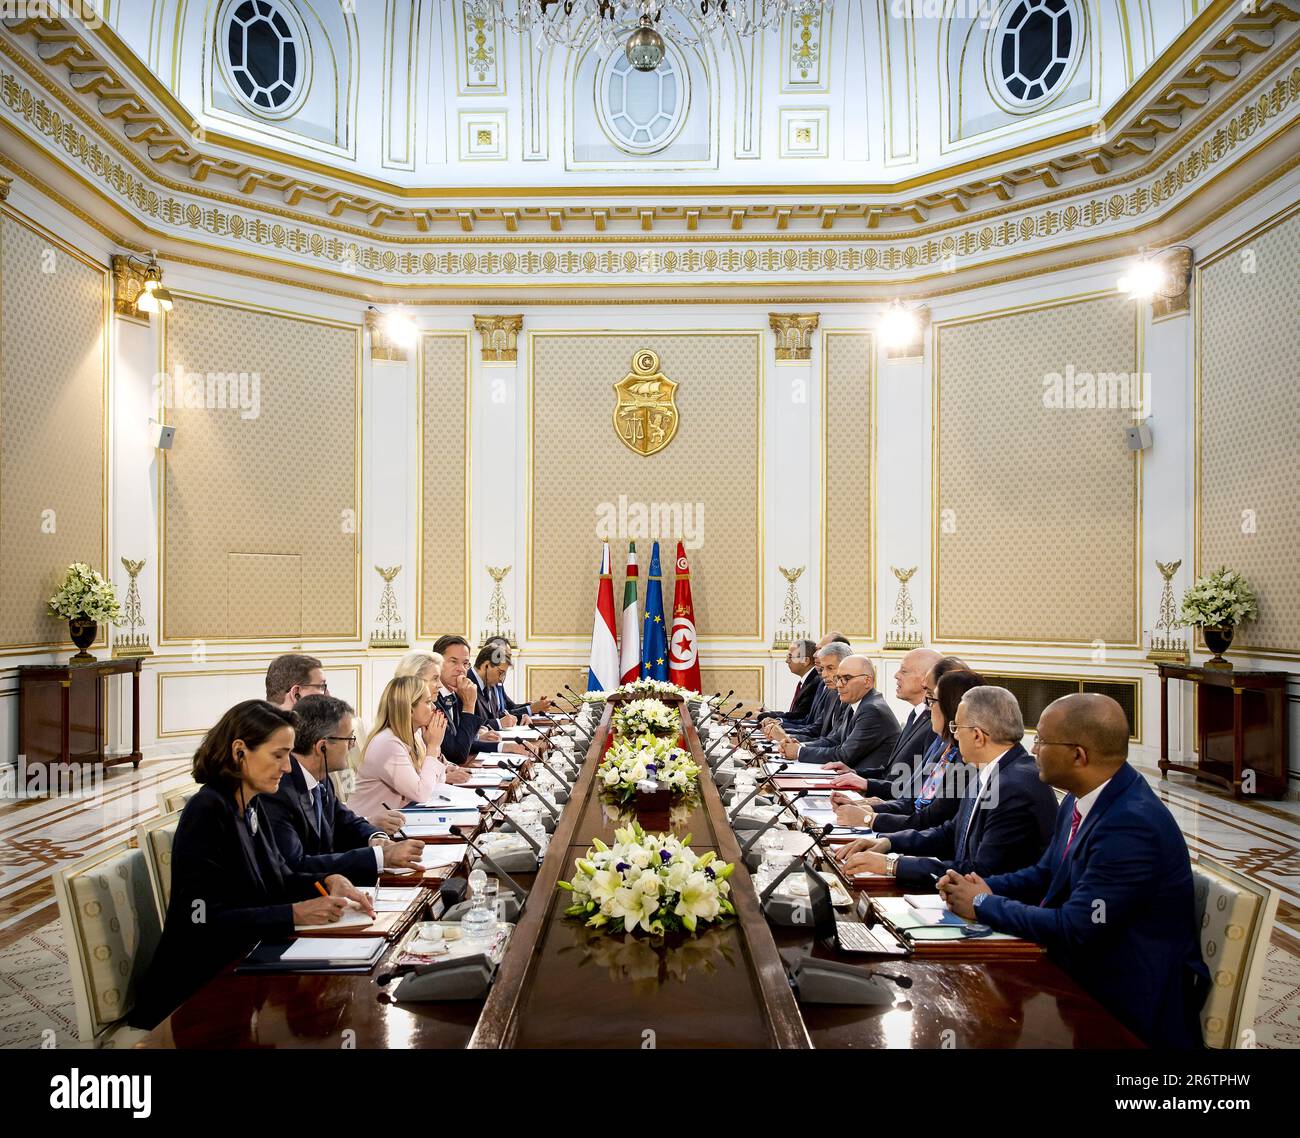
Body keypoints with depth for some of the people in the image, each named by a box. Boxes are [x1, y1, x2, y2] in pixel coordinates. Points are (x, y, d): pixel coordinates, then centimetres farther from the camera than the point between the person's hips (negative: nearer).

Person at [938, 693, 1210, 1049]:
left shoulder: (1132, 825, -28)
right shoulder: (1081, 799, 0)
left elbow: (1074, 929, -26)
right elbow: (1045, 874, 13)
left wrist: (984, 904, -14)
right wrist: (981, 886, -5)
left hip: (1125, 1003, -8)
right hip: (1083, 971, 8)